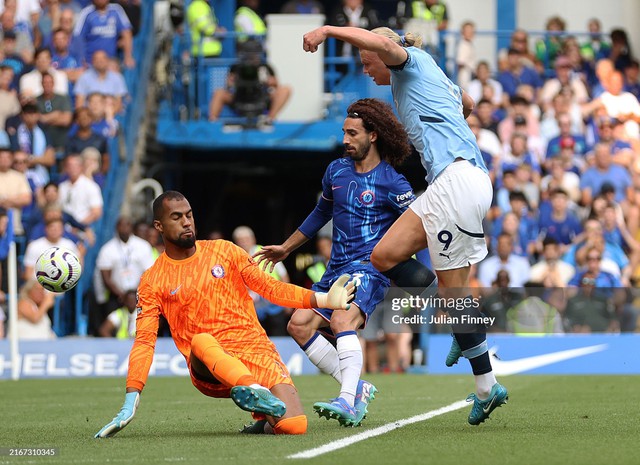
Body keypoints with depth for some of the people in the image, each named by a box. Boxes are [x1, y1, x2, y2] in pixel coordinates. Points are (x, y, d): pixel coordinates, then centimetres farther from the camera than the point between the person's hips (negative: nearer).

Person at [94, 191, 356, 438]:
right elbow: (144, 342, 0)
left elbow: (270, 287, 15)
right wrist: (130, 404, -12)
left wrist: (326, 300, 3)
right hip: (207, 372, -2)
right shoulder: (153, 282, 7)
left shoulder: (223, 251, 13)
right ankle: (255, 389, -54)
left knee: (294, 426, -21)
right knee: (201, 341, -39)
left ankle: (266, 419, 12)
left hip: (256, 351, 2)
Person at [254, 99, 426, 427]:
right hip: (336, 270, 7)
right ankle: (357, 388, -6)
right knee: (299, 324, -9)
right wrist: (286, 248, 36)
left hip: (369, 268, -7)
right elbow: (321, 213, 29)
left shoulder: (392, 183, -6)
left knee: (342, 320, -32)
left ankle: (348, 402, -44)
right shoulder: (336, 171, 13)